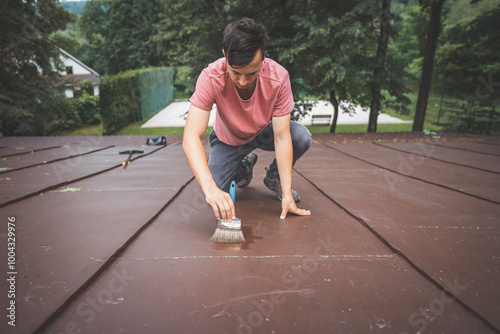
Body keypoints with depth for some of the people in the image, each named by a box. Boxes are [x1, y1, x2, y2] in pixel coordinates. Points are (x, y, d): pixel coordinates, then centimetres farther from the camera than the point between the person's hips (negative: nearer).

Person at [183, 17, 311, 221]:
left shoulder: (278, 77, -29)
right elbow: (191, 137, -39)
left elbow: (282, 137, -28)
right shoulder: (211, 78, -32)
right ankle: (244, 167, 15)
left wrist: (287, 194, -32)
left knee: (302, 137, -28)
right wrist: (210, 188, -54)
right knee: (216, 198, -19)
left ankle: (274, 178, 4)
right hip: (228, 140, 0)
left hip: (264, 133, 1)